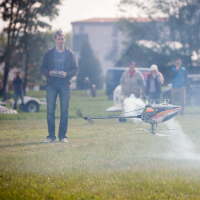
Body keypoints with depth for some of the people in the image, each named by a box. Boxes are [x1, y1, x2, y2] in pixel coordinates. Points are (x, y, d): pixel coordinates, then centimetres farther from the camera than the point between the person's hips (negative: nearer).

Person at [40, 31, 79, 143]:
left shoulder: (70, 54, 7)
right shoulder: (49, 53, 8)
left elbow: (76, 69, 6)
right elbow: (43, 68, 9)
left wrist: (67, 74, -12)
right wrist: (49, 73, -12)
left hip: (65, 85, 0)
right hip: (51, 84, 0)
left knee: (64, 111, 0)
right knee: (50, 111, -3)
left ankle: (62, 136, 6)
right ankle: (51, 136, 3)